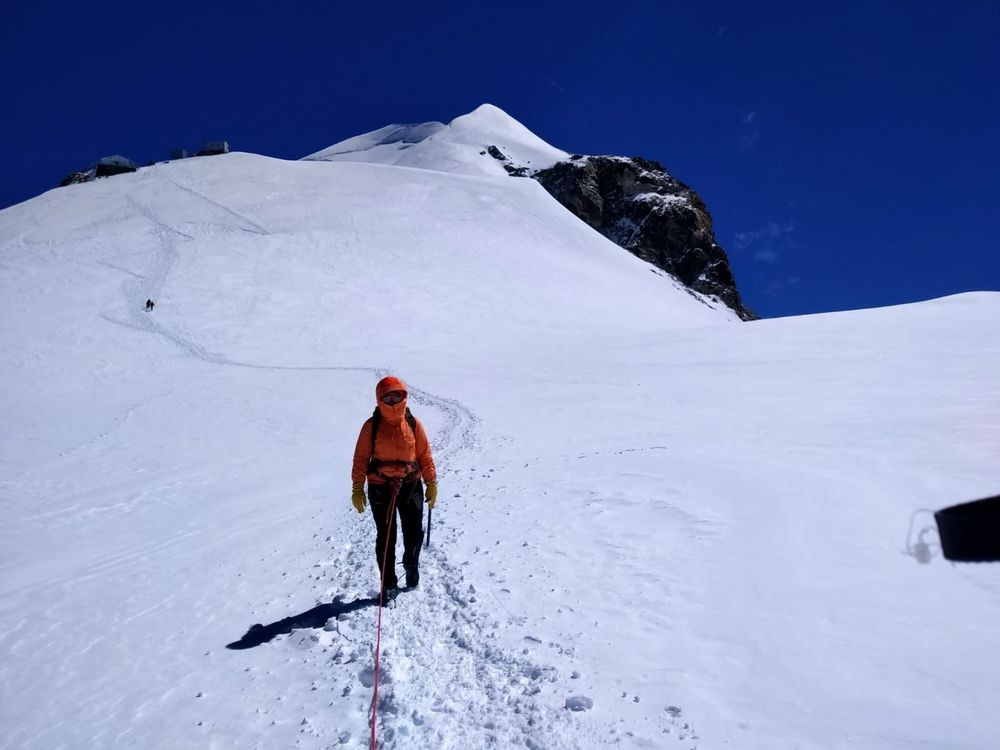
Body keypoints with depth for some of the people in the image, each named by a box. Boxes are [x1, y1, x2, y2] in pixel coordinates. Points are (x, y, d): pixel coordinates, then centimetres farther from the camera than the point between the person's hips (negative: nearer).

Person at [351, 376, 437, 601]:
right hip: (381, 488, -1)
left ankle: (412, 567, 40)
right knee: (385, 537, 5)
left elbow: (425, 454, 4)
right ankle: (389, 584, 19)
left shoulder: (413, 424, 0)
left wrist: (432, 483, 4)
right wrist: (357, 488, -4)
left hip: (411, 485, 2)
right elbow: (361, 458, -2)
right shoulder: (372, 426, -5)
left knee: (414, 533, 11)